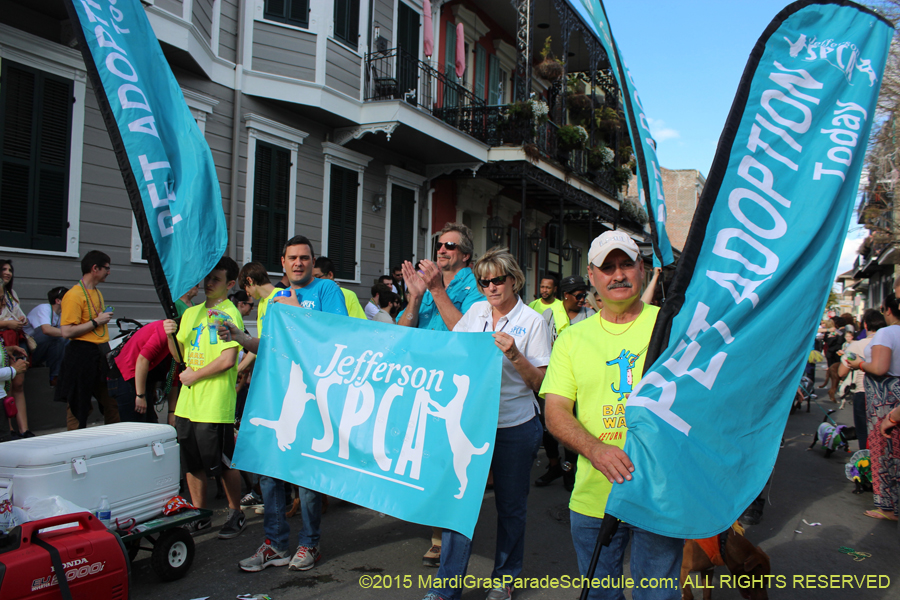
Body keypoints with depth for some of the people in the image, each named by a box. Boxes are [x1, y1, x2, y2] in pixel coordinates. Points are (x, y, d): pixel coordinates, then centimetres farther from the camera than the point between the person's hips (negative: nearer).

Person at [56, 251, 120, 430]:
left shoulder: (97, 292, 16)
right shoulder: (74, 295, -13)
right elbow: (67, 331, -20)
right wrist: (96, 322, -16)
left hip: (102, 353, 8)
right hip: (82, 355, -8)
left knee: (112, 402, 9)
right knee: (79, 406, 1)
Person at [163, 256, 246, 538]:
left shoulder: (229, 314, -8)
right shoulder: (191, 313, 15)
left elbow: (228, 360, -17)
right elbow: (180, 355, 19)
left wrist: (194, 375, -10)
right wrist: (171, 336, 0)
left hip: (215, 405, -7)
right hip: (188, 402, 7)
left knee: (224, 464, 3)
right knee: (192, 463, 14)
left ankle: (236, 514, 20)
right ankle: (199, 515, 28)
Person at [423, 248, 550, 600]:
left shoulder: (533, 321, -5)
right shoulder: (476, 311, 6)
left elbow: (539, 382, -6)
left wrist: (514, 355, -22)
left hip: (515, 426, -2)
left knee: (511, 504, 11)